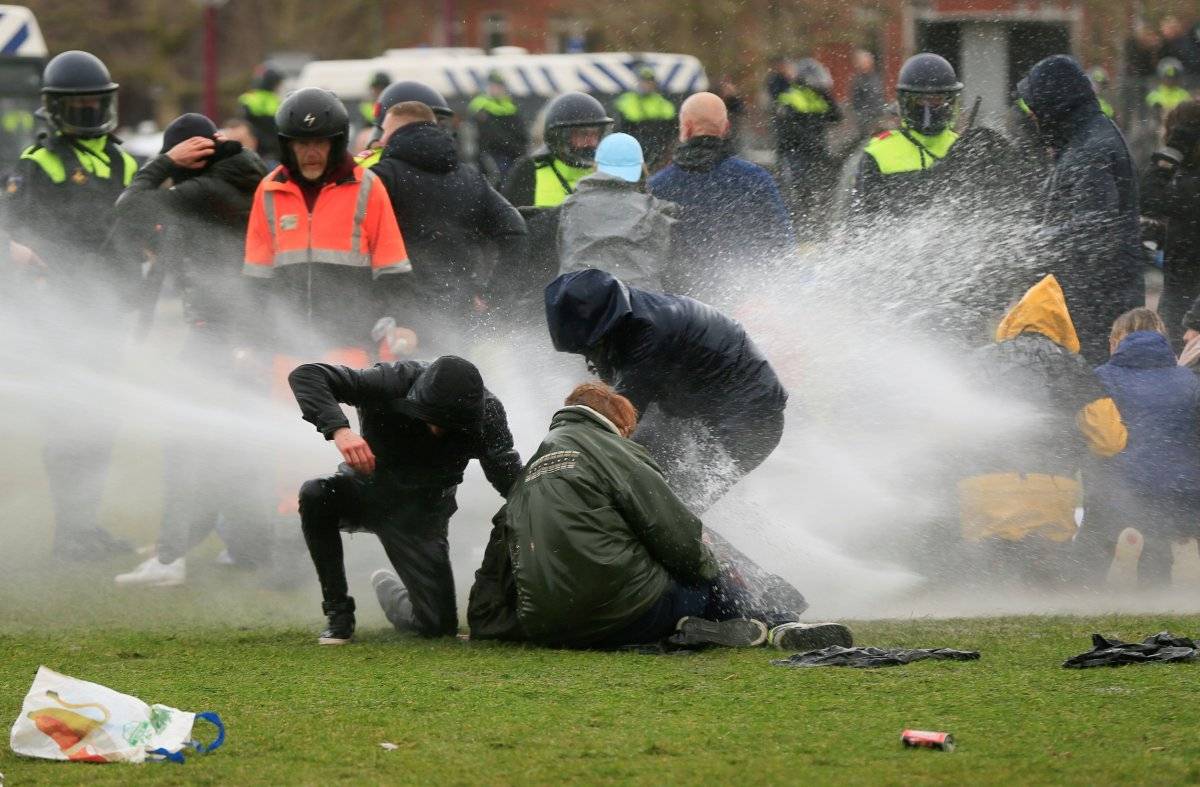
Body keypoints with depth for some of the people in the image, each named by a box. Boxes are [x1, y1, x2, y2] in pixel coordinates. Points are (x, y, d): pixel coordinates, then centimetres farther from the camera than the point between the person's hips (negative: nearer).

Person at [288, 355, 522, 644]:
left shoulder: (486, 412, -23)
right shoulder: (393, 383, -29)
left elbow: (510, 479, -23)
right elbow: (305, 375, -34)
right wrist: (339, 429, -50)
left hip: (422, 511, 1)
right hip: (369, 488, -1)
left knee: (439, 625, -6)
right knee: (315, 495, -35)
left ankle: (388, 588, 31)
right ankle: (338, 612, -19)